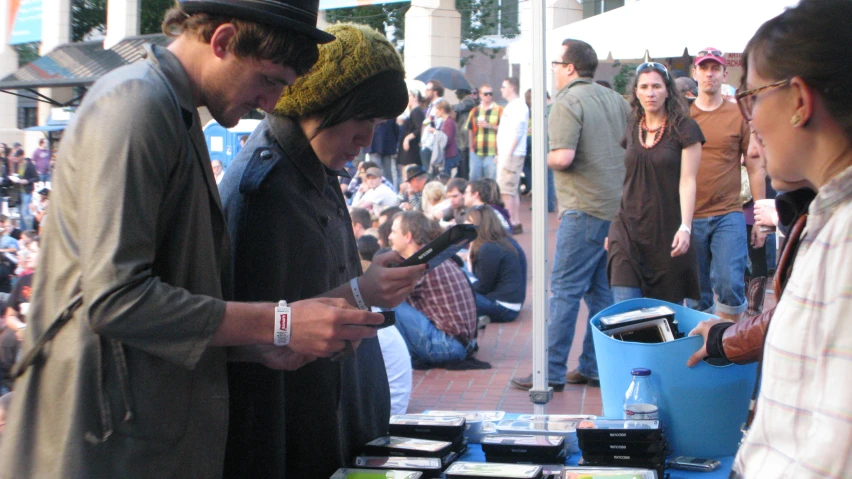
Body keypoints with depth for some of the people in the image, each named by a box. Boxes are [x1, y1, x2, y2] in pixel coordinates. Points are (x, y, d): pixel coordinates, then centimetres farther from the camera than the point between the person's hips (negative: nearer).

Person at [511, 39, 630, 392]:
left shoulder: (567, 102, -11)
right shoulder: (616, 100, 13)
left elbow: (563, 157, -22)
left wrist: (543, 157, -2)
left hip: (585, 208, -8)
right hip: (618, 208, 8)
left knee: (565, 289, -4)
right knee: (601, 290, 12)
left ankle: (552, 372, -2)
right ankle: (596, 367, 16)